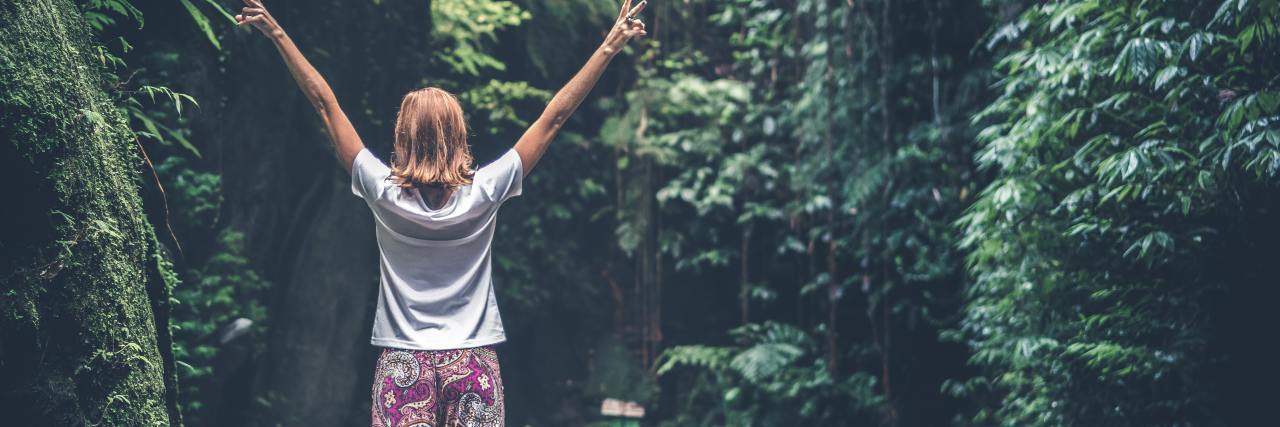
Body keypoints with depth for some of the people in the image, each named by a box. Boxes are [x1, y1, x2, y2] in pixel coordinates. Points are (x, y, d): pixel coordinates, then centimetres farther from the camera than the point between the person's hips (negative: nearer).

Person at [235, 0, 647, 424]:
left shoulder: (384, 192, -8)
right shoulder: (484, 191, -8)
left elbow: (326, 104, -3)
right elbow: (554, 117, -4)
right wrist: (610, 46, 0)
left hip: (403, 361, 0)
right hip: (472, 361, 0)